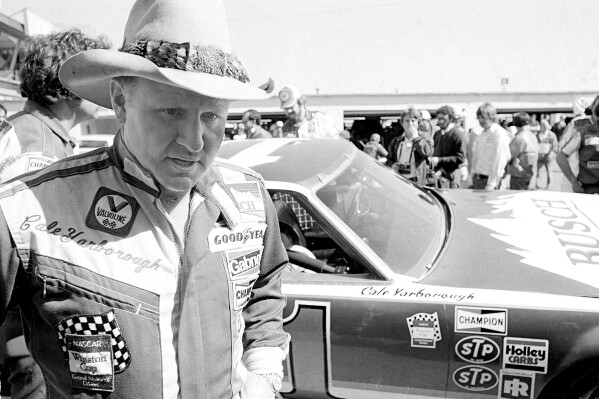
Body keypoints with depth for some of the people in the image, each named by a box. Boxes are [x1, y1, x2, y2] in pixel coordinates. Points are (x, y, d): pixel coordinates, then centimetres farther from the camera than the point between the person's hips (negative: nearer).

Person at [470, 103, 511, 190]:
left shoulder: (500, 134, -10)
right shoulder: (481, 135, 14)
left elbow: (499, 160, -15)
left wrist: (491, 183, -18)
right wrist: (473, 173, 11)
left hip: (488, 178, -7)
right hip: (477, 178, 7)